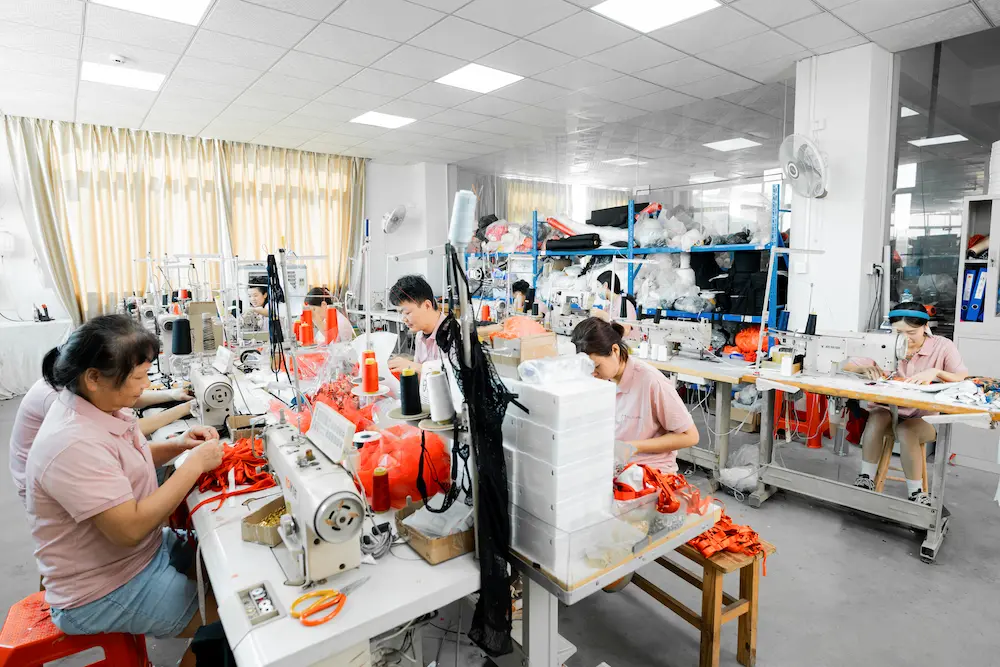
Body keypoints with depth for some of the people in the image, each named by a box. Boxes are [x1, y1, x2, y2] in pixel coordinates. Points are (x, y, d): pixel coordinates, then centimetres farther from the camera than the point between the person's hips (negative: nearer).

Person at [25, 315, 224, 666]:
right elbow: (130, 528, -32)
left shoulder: (95, 405, -4)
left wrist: (178, 445, -3)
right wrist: (194, 464, -26)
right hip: (103, 593, -8)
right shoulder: (72, 444, -32)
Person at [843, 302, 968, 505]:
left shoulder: (943, 347, -6)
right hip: (891, 411, 1)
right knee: (876, 417, -33)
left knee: (905, 430, -34)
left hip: (927, 417, -1)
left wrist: (936, 372, -33)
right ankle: (866, 480, -25)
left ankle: (917, 494, -17)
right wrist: (865, 369, -27)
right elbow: (847, 367, -4)